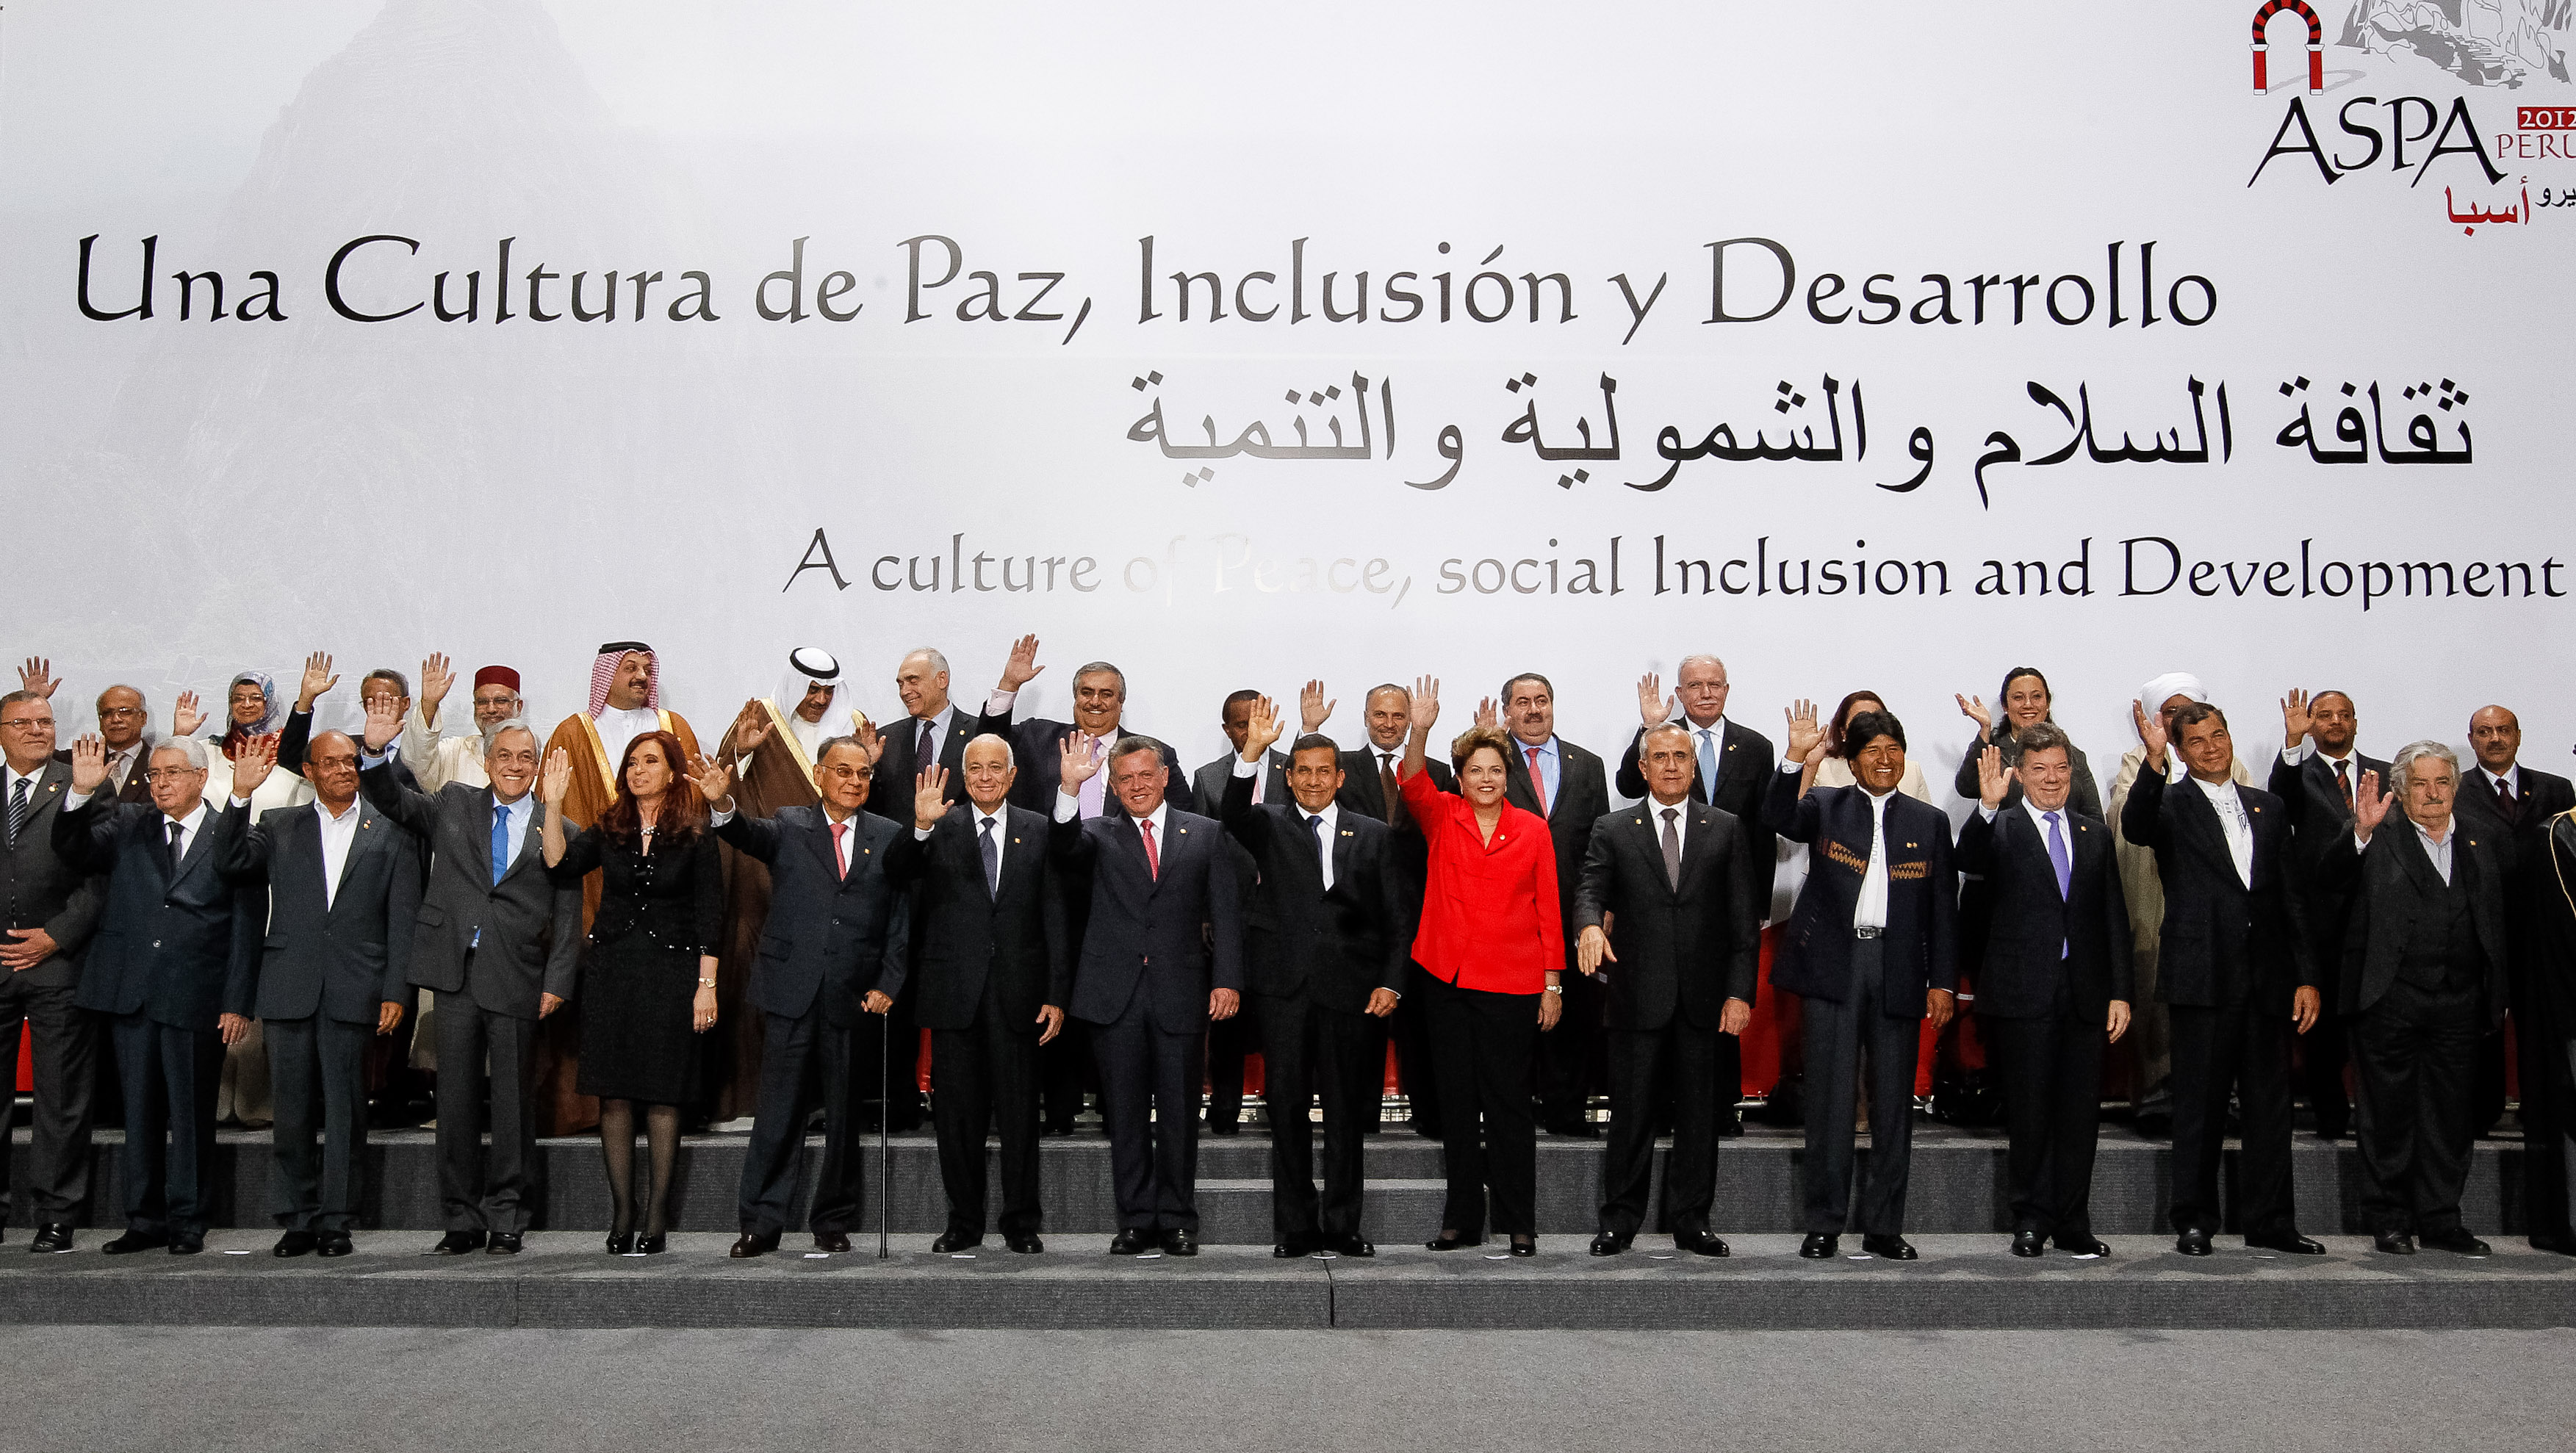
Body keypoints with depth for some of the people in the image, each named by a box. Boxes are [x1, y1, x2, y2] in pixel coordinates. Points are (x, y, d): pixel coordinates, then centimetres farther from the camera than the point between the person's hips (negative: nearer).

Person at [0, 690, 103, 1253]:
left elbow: (102, 874, -3)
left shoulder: (88, 787, 2)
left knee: (62, 1098, 2)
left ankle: (56, 1216, 10)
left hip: (59, 959, -3)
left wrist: (56, 935, -10)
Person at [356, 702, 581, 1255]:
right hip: (458, 973, 2)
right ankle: (462, 1219, 16)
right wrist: (375, 751, -12)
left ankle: (507, 1219, 14)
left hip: (518, 979, -2)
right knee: (456, 1097, 7)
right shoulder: (454, 804, 13)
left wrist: (558, 981, -5)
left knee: (514, 1101, 4)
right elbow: (393, 801, 6)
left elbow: (567, 917, 3)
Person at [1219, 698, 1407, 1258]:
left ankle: (1342, 1225, 15)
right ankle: (1295, 1228, 12)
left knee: (1346, 1112, 5)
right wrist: (1252, 751, -28)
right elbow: (1232, 812, -14)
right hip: (1283, 986, -1)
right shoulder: (1270, 826, 9)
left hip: (1349, 989, 1)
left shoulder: (1373, 835, 12)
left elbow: (1395, 918, 9)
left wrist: (1391, 982, -3)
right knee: (1287, 1109, 3)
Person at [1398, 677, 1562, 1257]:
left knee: (1509, 1102, 4)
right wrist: (1418, 732, -35)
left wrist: (1553, 982, -1)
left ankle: (1518, 1223, 15)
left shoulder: (1533, 830, 3)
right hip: (1448, 979, 1)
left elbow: (1548, 909, 4)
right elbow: (1414, 787, -18)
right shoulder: (1441, 818, 3)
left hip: (1511, 983, -1)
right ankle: (1462, 1219, 19)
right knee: (1457, 1102, 9)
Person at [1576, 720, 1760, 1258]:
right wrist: (1591, 925, -31)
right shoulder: (1612, 830, 6)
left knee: (1699, 1112, 8)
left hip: (1704, 997, 1)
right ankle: (1619, 1220, 15)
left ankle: (1690, 1220, 20)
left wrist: (1740, 991, -4)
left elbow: (1744, 918, 5)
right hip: (1638, 993, -1)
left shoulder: (1726, 830, 8)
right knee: (1631, 1112, 4)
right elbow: (1591, 889, -6)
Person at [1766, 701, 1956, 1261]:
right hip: (1833, 966, -2)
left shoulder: (1930, 822, 11)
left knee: (1894, 1102, 7)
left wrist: (1943, 981, 3)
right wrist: (1796, 761, -31)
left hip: (1900, 969, 2)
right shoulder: (1824, 806, 6)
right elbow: (1779, 819, -16)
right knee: (1830, 1099, 1)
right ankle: (1824, 1224, 10)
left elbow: (1943, 909, 10)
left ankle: (1884, 1226, 17)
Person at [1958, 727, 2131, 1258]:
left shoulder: (2095, 833, 13)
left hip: (2085, 993, 3)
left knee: (2081, 1113, 7)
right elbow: (1969, 861, -21)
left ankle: (2073, 1225, 18)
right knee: (2030, 1112, 3)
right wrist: (1988, 807, -36)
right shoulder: (2001, 828, 2)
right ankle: (2032, 1221, 15)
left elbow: (2114, 918, 12)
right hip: (2024, 992, -3)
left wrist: (2120, 992, 6)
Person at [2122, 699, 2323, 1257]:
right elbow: (2135, 829, -24)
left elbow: (2290, 896, 13)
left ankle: (2269, 1221, 19)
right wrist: (2154, 760, -34)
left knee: (2271, 1106, 9)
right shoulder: (2170, 804, 1)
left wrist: (2306, 975, 8)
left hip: (2266, 978, 4)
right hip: (2203, 976, -4)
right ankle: (2194, 1221, 11)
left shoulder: (2267, 807, 15)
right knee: (2199, 1105, 2)